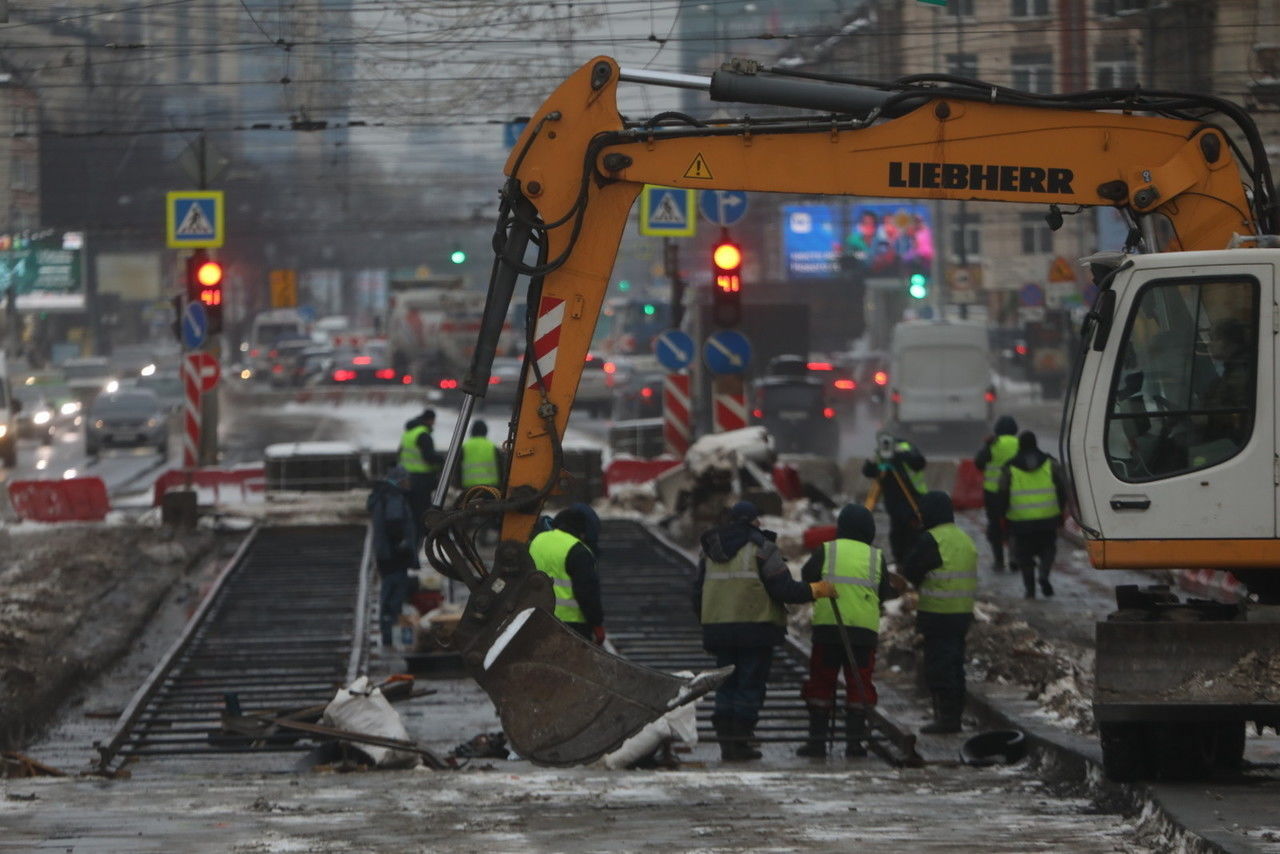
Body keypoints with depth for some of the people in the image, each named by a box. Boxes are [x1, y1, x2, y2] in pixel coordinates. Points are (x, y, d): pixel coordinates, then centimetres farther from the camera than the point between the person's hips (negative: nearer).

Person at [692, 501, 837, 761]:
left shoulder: (710, 552, 14)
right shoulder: (761, 548, -5)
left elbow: (698, 595, 16)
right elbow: (783, 589, -12)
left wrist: (709, 624, 27)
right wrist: (816, 590, -2)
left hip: (718, 628, 5)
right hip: (755, 628, -5)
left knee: (726, 685, 11)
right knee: (750, 686, 0)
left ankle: (726, 741, 4)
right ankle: (740, 742, -3)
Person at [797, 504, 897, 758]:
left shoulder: (825, 551, 2)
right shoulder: (876, 557, 5)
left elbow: (807, 578, 6)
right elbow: (886, 592, 10)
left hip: (827, 626, -1)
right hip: (865, 630, 1)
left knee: (821, 683, 6)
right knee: (858, 686, 6)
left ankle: (817, 739, 2)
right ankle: (854, 740, 1)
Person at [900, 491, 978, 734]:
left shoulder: (931, 540, -14)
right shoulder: (965, 540, 13)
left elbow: (909, 573, -10)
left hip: (938, 614, -8)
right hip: (963, 612, 8)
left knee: (938, 666, -4)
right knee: (954, 665, 14)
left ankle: (946, 717, -6)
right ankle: (954, 716, 18)